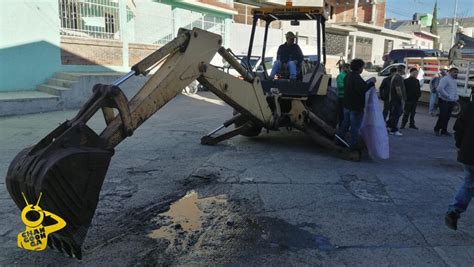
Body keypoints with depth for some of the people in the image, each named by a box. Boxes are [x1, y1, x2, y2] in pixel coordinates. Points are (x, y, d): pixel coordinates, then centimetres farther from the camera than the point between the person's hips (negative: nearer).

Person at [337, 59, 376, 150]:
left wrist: (368, 82, 11)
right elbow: (362, 90, -29)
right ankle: (353, 145, 11)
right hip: (356, 106, -9)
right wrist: (371, 83, -17)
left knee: (345, 123, 19)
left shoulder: (348, 76, 9)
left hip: (347, 105, 9)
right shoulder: (356, 77, -22)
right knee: (355, 126, 2)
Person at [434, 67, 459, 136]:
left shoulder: (454, 81, 17)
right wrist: (448, 96, -21)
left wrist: (456, 97, 13)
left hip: (451, 102, 8)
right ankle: (436, 129, 6)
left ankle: (444, 131, 19)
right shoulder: (445, 79, -11)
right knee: (442, 116, -8)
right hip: (444, 101, -8)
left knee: (447, 117, 11)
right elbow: (439, 89, -25)